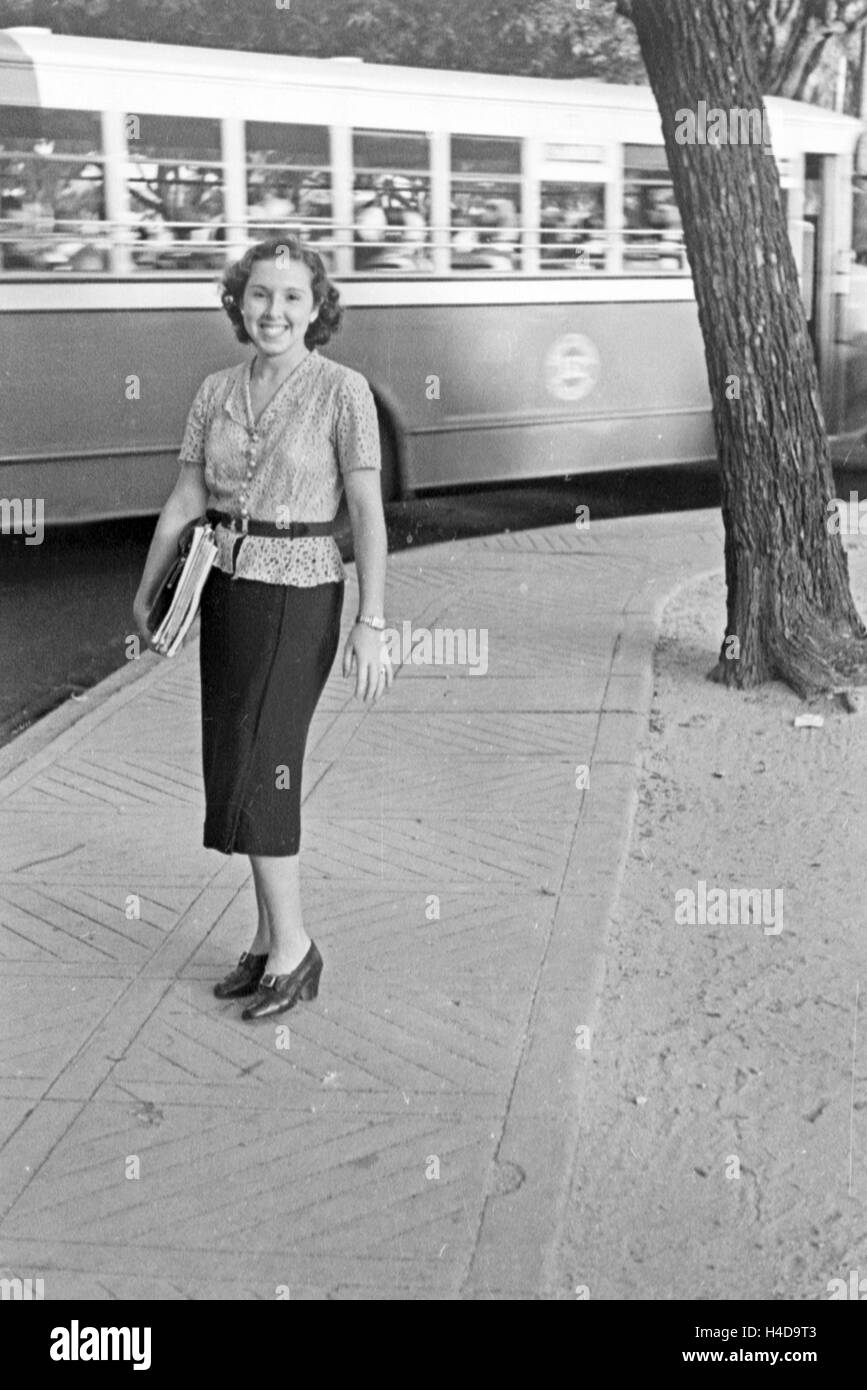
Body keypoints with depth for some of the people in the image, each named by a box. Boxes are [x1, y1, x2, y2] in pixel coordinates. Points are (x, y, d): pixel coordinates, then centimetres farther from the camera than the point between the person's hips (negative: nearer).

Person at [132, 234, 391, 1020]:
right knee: (239, 769, 9)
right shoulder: (216, 393, 6)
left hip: (298, 595, -6)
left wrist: (371, 624, -16)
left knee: (254, 771, -9)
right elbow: (185, 501, 9)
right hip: (225, 590, 6)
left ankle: (291, 944, 7)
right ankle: (272, 939, 22)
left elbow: (368, 510, -12)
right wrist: (145, 593, 9)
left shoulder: (343, 390, -9)